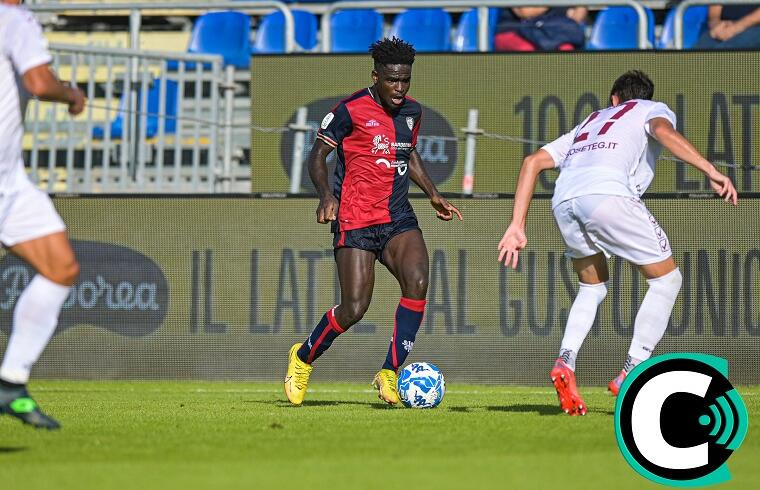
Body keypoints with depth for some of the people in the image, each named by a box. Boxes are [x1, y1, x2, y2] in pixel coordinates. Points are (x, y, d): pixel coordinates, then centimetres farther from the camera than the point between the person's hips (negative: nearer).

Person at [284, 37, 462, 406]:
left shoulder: (412, 111, 11)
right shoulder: (351, 110, -9)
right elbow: (318, 154, -5)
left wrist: (433, 194, 20)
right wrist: (325, 195, -21)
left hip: (399, 219, 5)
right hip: (355, 221, -5)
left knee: (417, 280, -22)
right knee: (354, 308, -10)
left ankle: (389, 374, -14)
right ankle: (303, 358, 20)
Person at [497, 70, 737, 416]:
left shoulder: (589, 122, 40)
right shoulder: (654, 110, 27)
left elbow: (533, 162, 29)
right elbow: (663, 131, 0)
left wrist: (517, 226, 26)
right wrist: (710, 171, -10)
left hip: (563, 201, 5)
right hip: (608, 194, -5)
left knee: (592, 287, 28)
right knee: (666, 279, 11)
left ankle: (565, 362, 5)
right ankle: (630, 375, 4)